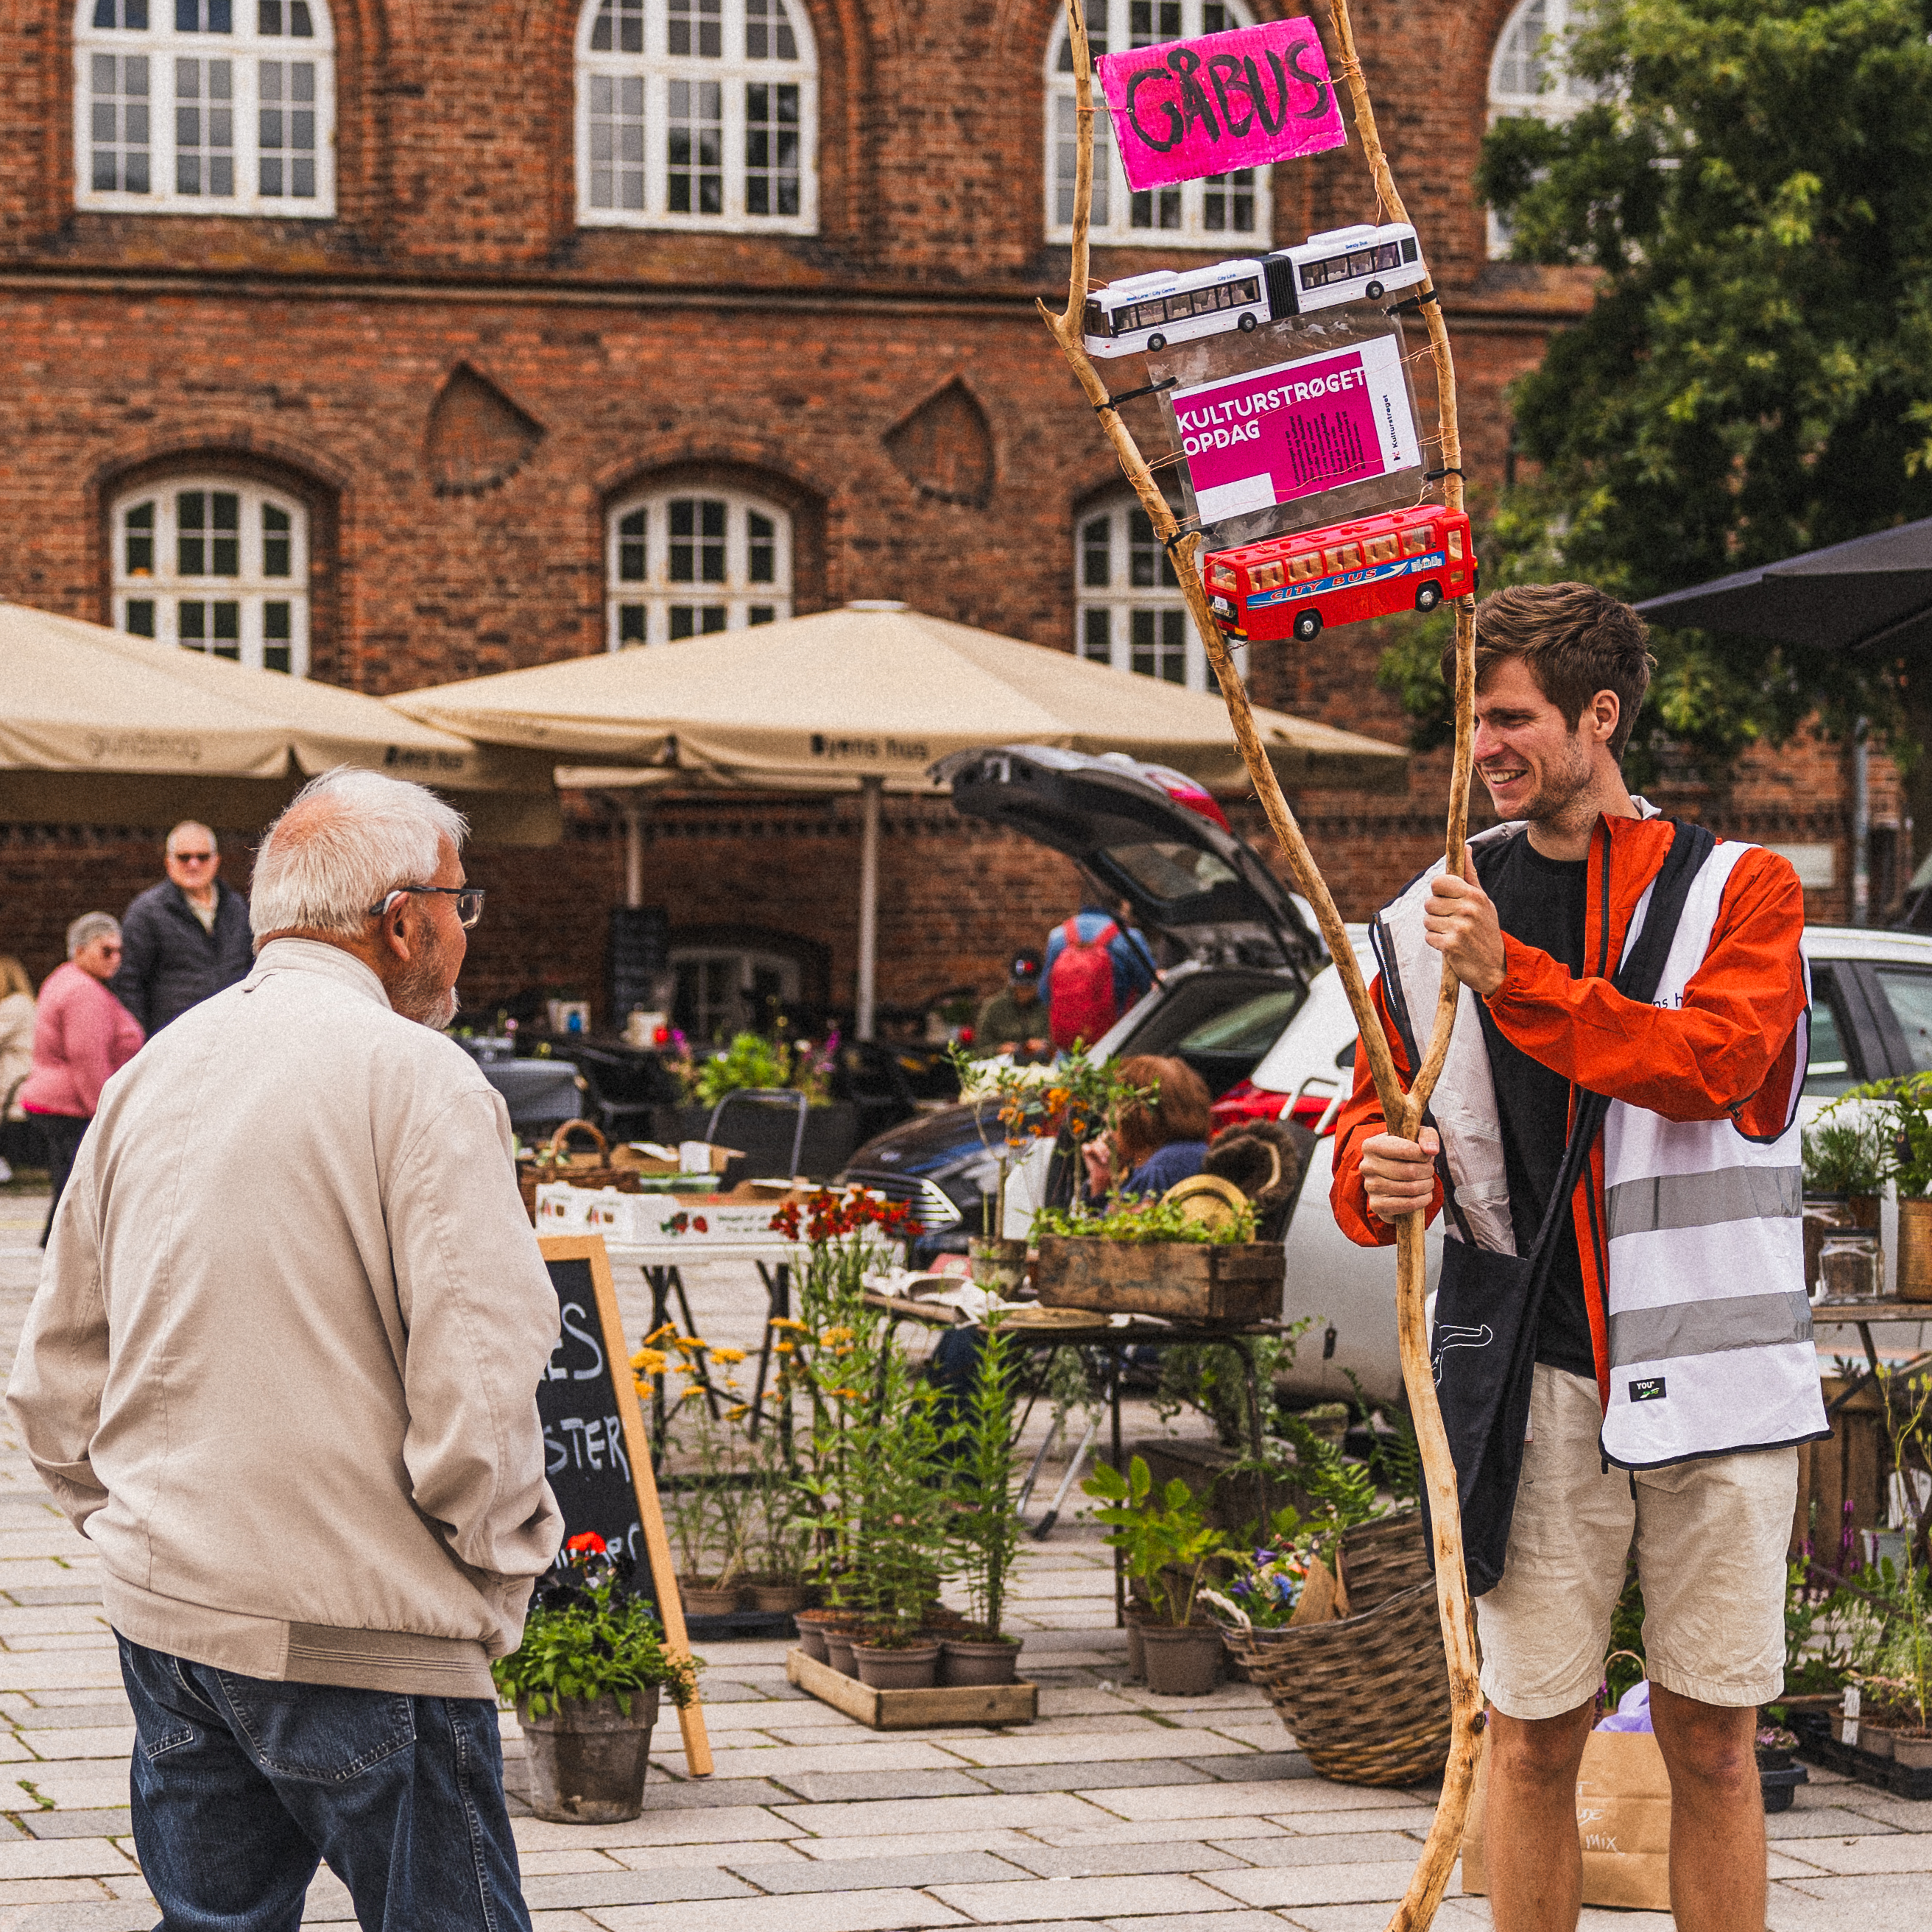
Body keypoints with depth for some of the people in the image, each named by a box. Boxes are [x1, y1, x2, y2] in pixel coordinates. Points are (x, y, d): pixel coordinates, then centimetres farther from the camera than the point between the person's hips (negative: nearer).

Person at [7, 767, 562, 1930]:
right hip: (357, 1626, -7)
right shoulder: (416, 1077, -12)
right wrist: (503, 1576, -5)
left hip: (163, 1614, 7)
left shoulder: (151, 1074, 10)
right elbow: (475, 1384, -19)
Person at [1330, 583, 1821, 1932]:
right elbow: (1374, 1110, 16)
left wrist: (1515, 979, -21)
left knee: (1712, 1735, 3)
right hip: (1533, 1377, 2)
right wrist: (1377, 1177, -8)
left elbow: (1715, 1059, -14)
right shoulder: (1439, 915, 10)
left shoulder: (1742, 888, 3)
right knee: (1534, 1731, 2)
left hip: (1711, 1369, -1)